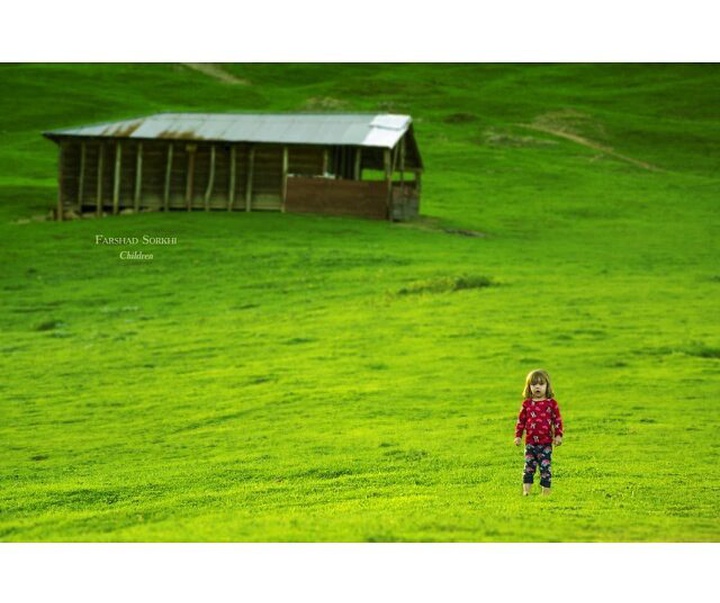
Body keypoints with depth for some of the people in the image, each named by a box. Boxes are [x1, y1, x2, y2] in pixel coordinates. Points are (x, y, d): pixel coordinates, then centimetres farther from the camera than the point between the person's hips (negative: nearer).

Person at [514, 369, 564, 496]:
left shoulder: (551, 403, 0)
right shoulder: (527, 403, 5)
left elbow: (557, 420, 2)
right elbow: (521, 420, 9)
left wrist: (558, 435, -5)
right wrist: (518, 436, 6)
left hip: (546, 442, -2)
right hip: (530, 442, 2)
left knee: (545, 466, 0)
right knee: (529, 466, 2)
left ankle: (545, 490, 5)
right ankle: (526, 489, 4)